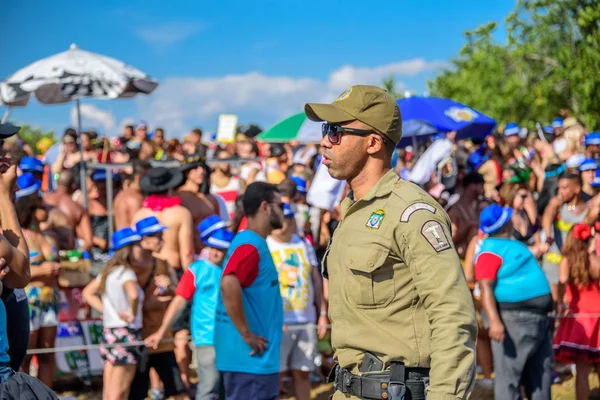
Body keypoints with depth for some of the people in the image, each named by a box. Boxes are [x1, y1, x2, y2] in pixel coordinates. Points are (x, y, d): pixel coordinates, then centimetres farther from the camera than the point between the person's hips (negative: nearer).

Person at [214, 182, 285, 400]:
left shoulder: (256, 244, 15)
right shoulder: (250, 246, -16)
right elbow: (229, 285, -32)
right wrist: (246, 334, -25)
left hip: (258, 357, 10)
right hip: (250, 357, -10)